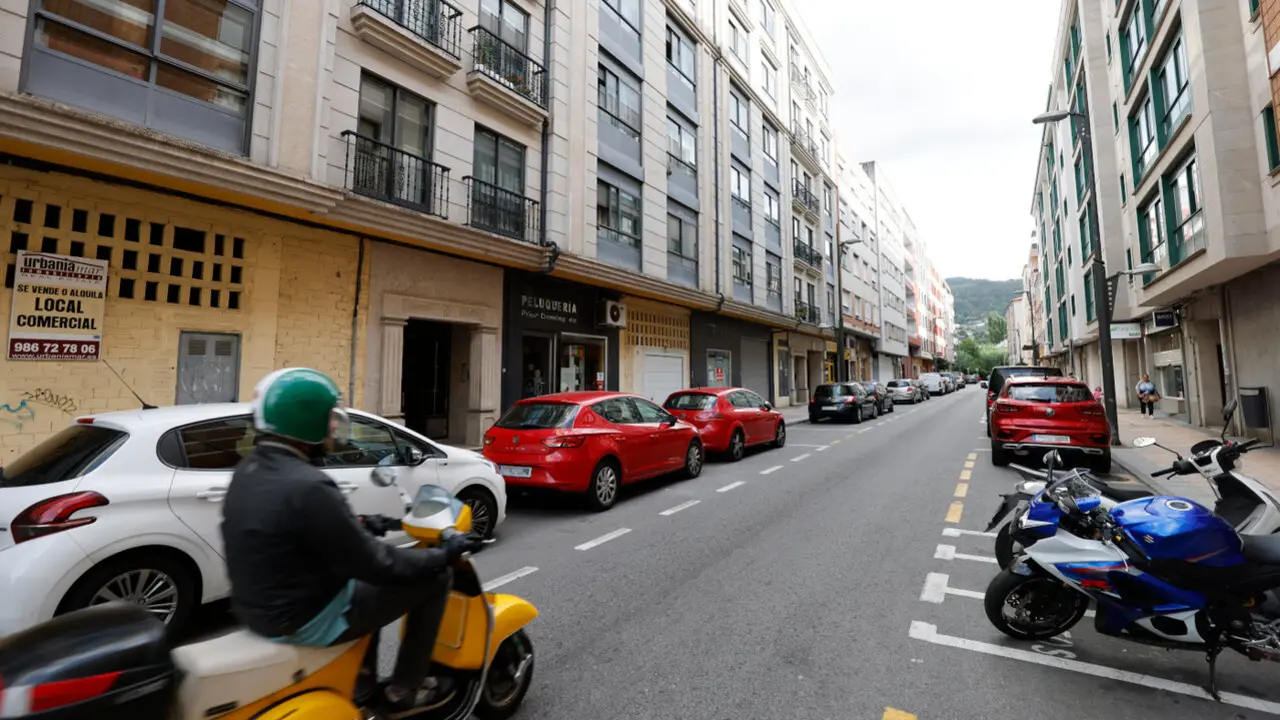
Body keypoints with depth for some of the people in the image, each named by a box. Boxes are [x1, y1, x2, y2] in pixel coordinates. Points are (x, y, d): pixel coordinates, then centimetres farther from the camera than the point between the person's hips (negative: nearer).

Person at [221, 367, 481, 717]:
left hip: (256, 606, 9)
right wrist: (443, 554, -12)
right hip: (305, 618, -9)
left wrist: (364, 525, 17)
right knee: (434, 577, -2)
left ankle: (361, 684, 35)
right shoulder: (307, 487, -29)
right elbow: (375, 565, -23)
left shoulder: (249, 469, 0)